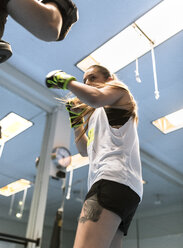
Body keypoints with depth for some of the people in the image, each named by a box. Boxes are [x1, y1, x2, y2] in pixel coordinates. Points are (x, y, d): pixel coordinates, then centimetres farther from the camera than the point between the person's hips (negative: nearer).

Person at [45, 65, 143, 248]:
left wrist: (67, 81, 1)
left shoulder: (118, 88, 13)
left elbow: (95, 98, -13)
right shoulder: (99, 113, 37)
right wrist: (76, 120, 29)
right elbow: (85, 150, 35)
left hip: (115, 177, -10)